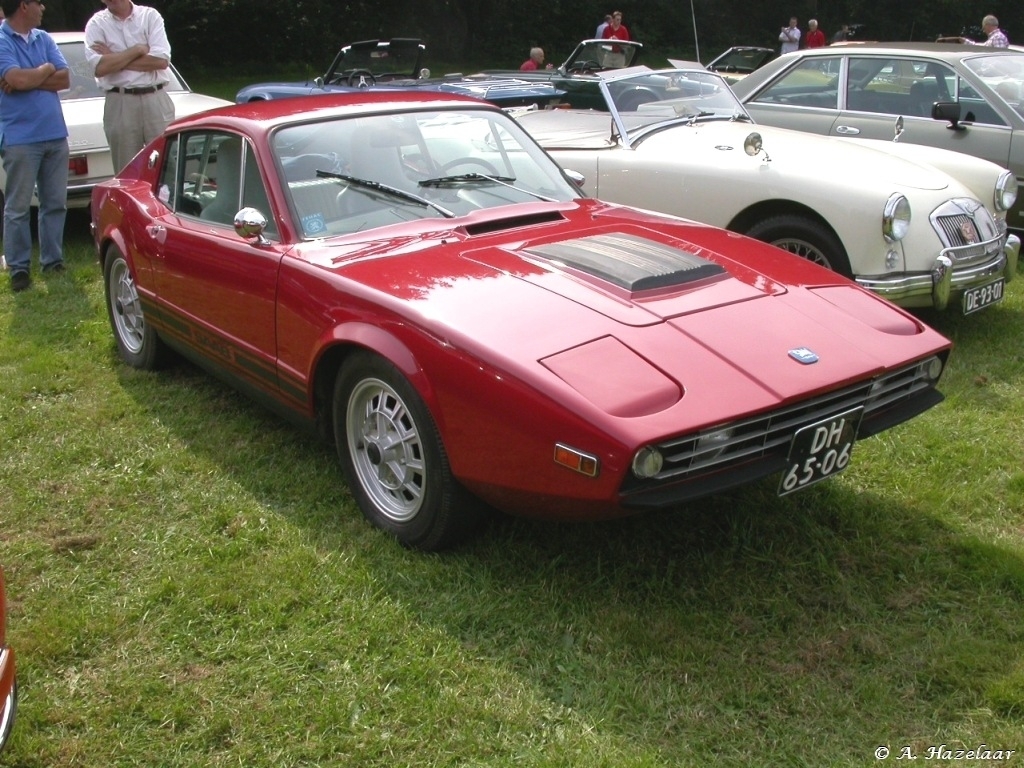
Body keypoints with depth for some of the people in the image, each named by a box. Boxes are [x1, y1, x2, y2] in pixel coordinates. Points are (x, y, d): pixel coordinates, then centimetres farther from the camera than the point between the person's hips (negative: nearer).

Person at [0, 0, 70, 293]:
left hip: (55, 135, 6)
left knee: (56, 203, 9)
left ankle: (52, 260, 19)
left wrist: (28, 79, -11)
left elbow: (65, 79, 2)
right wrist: (47, 69, -3)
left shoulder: (43, 39, 11)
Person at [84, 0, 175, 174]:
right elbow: (99, 67, -9)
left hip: (156, 100, 0)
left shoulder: (150, 15, 6)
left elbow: (162, 60, -7)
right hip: (120, 104, 0)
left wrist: (114, 59, -4)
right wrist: (138, 50, -6)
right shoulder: (96, 24, 6)